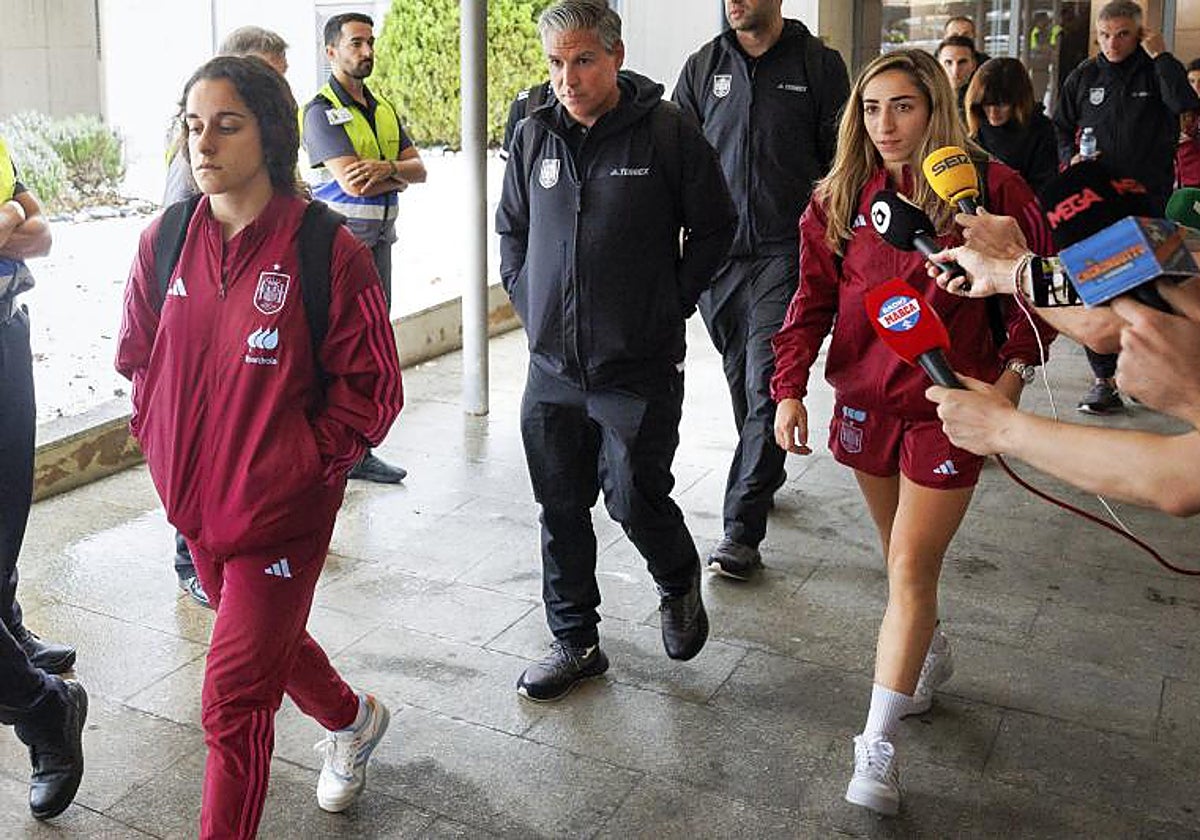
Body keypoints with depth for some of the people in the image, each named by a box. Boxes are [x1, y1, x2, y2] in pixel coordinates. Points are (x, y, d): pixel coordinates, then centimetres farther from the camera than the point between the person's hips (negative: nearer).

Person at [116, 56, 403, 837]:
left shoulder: (328, 251, -15)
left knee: (233, 699, -2)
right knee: (267, 637, 27)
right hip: (194, 500, 7)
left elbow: (373, 386, -11)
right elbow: (139, 356, 13)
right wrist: (162, 440, 4)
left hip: (279, 510, -6)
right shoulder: (166, 241, -1)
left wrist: (310, 465, -13)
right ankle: (352, 718, 56)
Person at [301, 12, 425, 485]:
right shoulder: (321, 111, -7)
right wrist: (398, 176, -3)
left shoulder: (383, 109, 16)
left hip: (379, 237, 8)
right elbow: (353, 182, -19)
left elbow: (419, 169, 6)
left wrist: (386, 168, -15)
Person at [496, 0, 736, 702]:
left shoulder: (667, 131, -7)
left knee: (635, 498, -4)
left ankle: (680, 581, 31)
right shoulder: (534, 136, 6)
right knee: (561, 509, 10)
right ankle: (575, 643, 26)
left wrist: (672, 305, -1)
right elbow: (511, 229, 20)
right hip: (552, 367, 5)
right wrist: (528, 299, 10)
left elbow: (715, 227, 2)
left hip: (639, 367, -4)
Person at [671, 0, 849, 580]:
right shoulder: (704, 66, 10)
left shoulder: (819, 64, 3)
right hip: (719, 253, 4)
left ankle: (741, 528, -8)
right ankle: (764, 479, 37)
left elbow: (841, 160, 5)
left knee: (766, 385, -10)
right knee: (741, 377, 15)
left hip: (785, 253, -4)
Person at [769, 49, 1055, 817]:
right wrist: (790, 387, -8)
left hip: (948, 407, -4)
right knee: (901, 555, 20)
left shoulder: (989, 188, -8)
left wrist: (1012, 375, -12)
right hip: (866, 399, 4)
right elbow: (814, 298, 2)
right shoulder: (843, 198, 1)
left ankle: (878, 747, 1)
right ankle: (933, 654, 48)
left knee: (912, 568, -6)